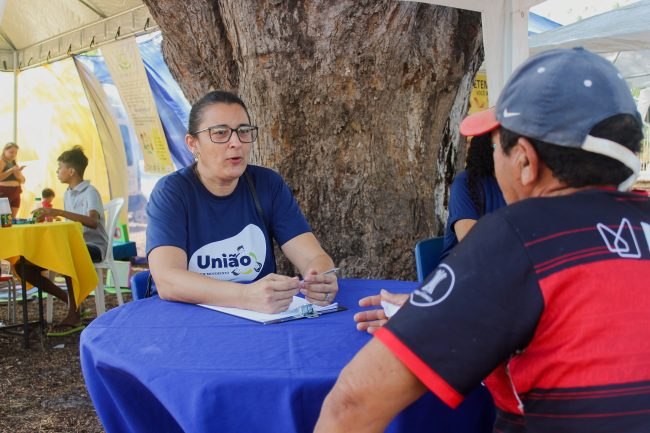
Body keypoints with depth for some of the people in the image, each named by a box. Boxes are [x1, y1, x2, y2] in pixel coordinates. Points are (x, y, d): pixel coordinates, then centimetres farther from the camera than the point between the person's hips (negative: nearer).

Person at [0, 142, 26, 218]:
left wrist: (18, 172, -2)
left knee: (12, 218, 2)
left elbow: (22, 181, 17)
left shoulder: (15, 163, 18)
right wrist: (11, 170, -20)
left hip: (15, 193, 7)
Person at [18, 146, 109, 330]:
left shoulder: (90, 192, -11)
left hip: (94, 246, -8)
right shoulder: (67, 194, 13)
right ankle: (70, 300, 1)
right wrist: (51, 217, 4)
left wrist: (58, 212, -36)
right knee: (28, 268, -8)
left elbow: (93, 222, -30)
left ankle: (74, 316, -29)